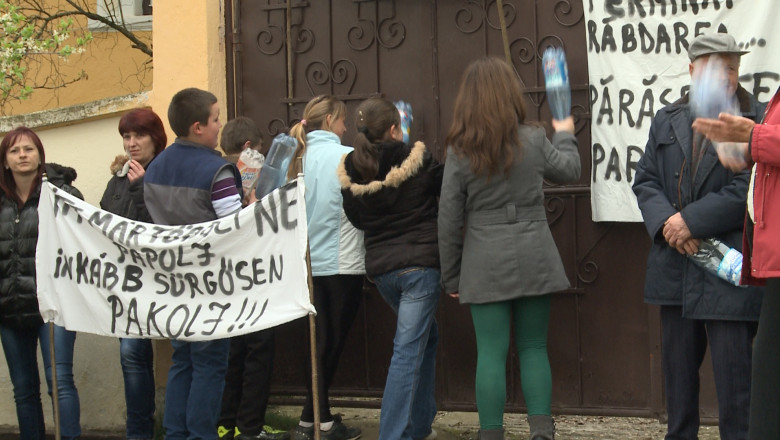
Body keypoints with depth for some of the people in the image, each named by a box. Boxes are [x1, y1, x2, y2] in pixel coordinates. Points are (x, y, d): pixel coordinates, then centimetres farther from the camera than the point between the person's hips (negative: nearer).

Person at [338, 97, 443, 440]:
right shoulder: (417, 160, -12)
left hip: (380, 268, 6)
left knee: (425, 336, 24)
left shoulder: (351, 172, -1)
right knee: (408, 350, -6)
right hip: (420, 264, -5)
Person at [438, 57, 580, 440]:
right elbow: (568, 170, 17)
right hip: (533, 261, 1)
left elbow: (449, 220, -2)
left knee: (491, 353, 3)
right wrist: (564, 135, 37)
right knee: (533, 349, 10)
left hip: (486, 265, -1)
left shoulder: (460, 152, -4)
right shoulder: (533, 140, -2)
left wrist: (451, 277, 7)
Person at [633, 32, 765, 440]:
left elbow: (747, 190, -14)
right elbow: (645, 180, 8)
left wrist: (691, 221, -16)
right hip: (675, 266, 5)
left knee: (733, 372, -4)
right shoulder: (666, 120, 12)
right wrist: (667, 223, -10)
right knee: (678, 367, 14)